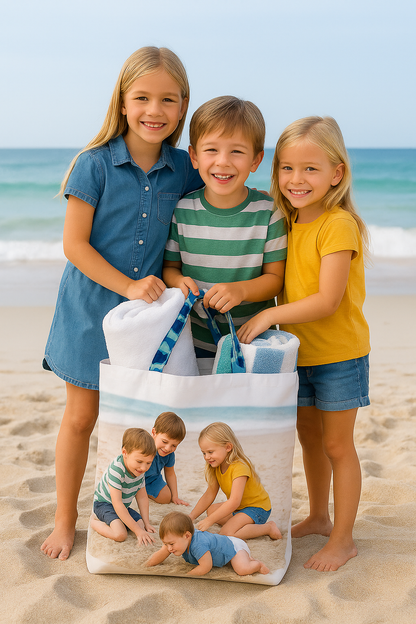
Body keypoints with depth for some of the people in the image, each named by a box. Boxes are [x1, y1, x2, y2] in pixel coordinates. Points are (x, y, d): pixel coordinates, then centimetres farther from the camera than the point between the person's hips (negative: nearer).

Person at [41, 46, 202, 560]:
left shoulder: (183, 169, -3)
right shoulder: (95, 164, -13)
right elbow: (74, 243, -12)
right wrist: (127, 286, -20)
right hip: (91, 310, -2)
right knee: (81, 417, 8)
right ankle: (65, 521, 24)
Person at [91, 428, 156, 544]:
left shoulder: (140, 470, -10)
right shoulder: (116, 469, -33)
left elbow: (142, 497, 0)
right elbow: (117, 503, -33)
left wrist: (146, 523, -8)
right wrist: (137, 530, -32)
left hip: (123, 507, 8)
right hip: (104, 503, -8)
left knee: (142, 525, -8)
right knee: (120, 534, -28)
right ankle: (94, 521, -1)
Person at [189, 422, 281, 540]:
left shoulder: (239, 468, -29)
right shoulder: (217, 466, 0)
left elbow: (234, 502, -35)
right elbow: (209, 495, 2)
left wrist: (209, 521, -35)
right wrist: (191, 517, -8)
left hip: (258, 508, -10)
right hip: (238, 507, 10)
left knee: (227, 532, -26)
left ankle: (268, 527, -11)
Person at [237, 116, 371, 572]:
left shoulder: (339, 225, -21)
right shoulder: (289, 222, 3)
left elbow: (328, 301, -26)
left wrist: (268, 316, -27)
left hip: (339, 354, -7)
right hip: (299, 351, 7)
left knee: (337, 444, 4)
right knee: (309, 437, 19)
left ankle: (343, 539, 18)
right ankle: (319, 517, 37)